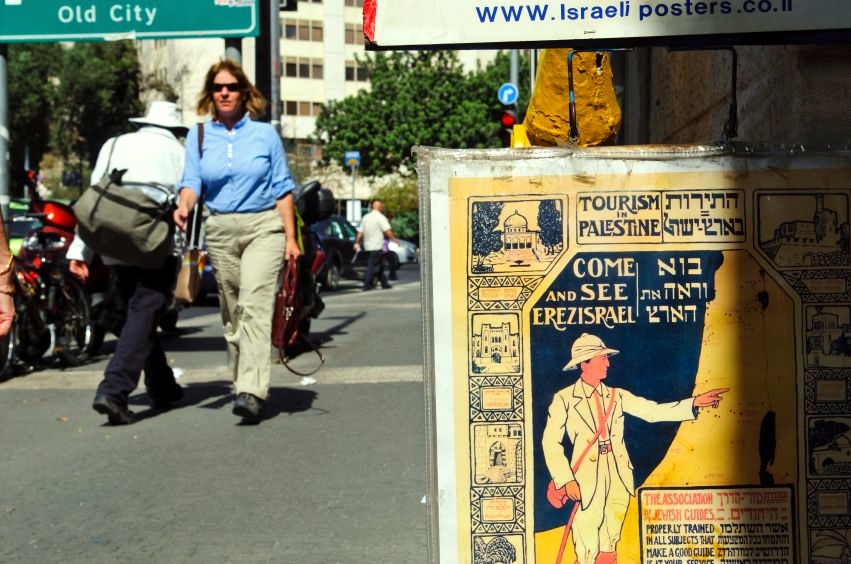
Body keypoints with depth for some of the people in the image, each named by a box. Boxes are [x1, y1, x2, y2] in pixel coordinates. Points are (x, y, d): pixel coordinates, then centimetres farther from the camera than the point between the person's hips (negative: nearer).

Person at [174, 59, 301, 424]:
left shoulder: (265, 134, 5)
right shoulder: (198, 136, 10)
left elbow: (282, 187, 5)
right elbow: (192, 181, 2)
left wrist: (291, 237, -1)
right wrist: (184, 204, -22)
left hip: (264, 226, -3)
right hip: (220, 230, 3)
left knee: (255, 305, -18)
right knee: (231, 314, 8)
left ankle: (252, 393, -24)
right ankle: (244, 386, 20)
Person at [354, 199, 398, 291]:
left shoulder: (365, 217, 11)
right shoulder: (380, 217, -9)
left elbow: (360, 232, 9)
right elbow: (387, 231, -14)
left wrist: (357, 243, 14)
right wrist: (394, 239, -1)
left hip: (367, 246, 7)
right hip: (377, 246, -7)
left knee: (379, 266, 15)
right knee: (373, 267, -5)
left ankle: (384, 283, 22)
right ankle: (367, 286, -8)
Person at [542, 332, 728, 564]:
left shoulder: (616, 396, 10)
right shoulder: (565, 398, -4)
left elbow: (653, 411, 5)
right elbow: (551, 442, -5)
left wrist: (695, 403, -4)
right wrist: (566, 480, -11)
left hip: (618, 477, 5)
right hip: (588, 477, -4)